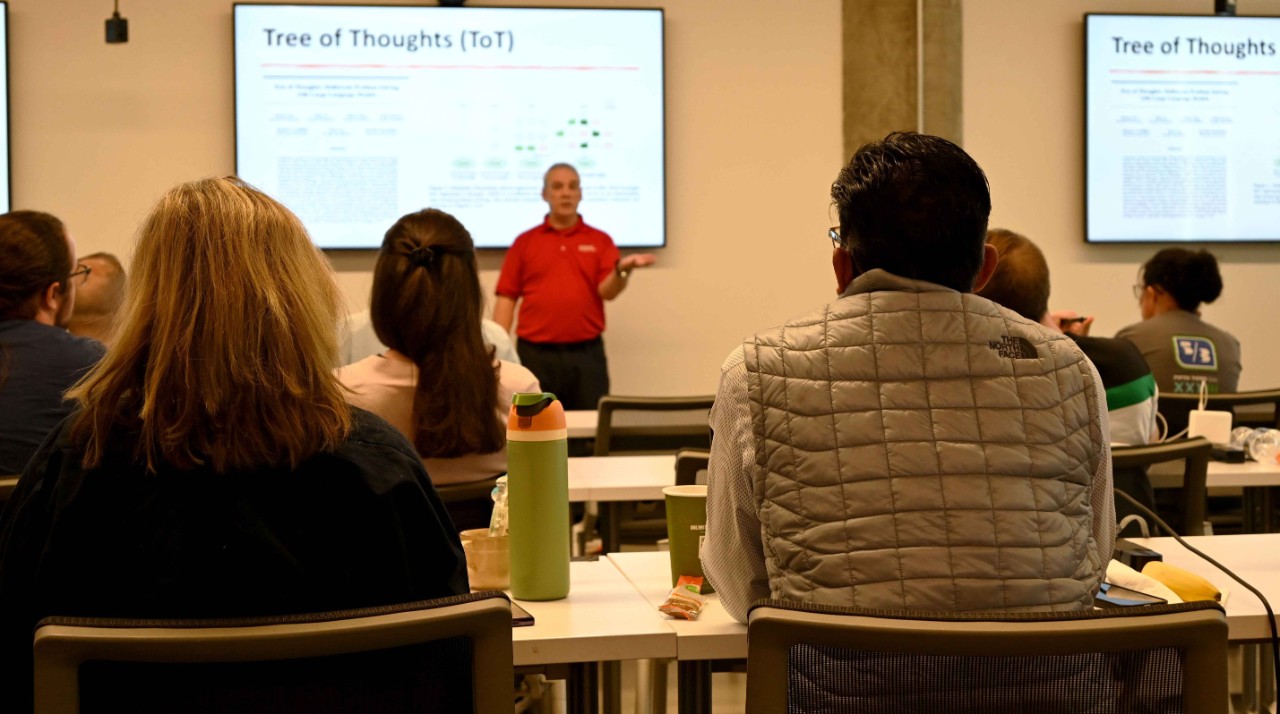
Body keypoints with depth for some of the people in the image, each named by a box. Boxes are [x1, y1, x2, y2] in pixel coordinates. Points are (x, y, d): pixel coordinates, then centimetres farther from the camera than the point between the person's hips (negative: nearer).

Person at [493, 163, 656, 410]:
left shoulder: (600, 241, 8)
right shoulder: (524, 242, 9)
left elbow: (607, 291, -4)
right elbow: (506, 298, 5)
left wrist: (622, 269, -26)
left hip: (586, 354, 0)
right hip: (535, 354, 0)